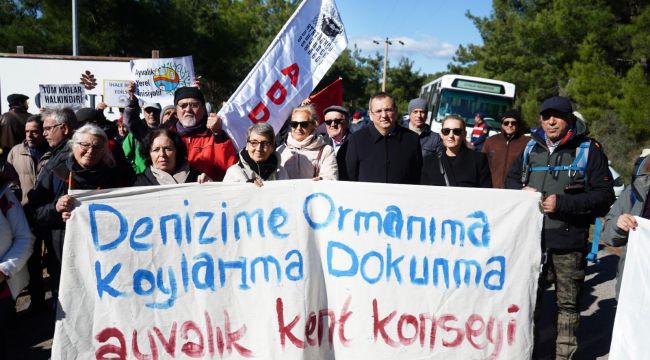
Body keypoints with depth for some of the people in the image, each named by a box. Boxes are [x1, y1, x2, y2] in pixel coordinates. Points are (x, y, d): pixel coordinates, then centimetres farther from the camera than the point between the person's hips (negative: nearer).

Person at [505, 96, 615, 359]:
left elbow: (604, 196, -9)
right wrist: (521, 191, -2)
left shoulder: (588, 150, -3)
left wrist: (563, 203, -18)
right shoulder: (531, 148, 10)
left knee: (568, 304, 7)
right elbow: (511, 179, 21)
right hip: (532, 238, 4)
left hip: (569, 242, -4)